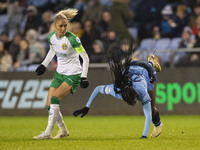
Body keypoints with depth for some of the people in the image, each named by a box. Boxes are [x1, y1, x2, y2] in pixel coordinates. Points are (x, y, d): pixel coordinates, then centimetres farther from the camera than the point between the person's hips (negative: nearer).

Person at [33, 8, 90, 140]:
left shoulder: (72, 39, -20)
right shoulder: (51, 37, -2)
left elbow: (85, 57, -12)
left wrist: (84, 77, -17)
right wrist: (44, 65, 16)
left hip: (73, 75, -7)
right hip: (59, 73, 7)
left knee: (54, 99, -22)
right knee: (49, 104, 1)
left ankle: (48, 133, -19)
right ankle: (63, 130, 22)